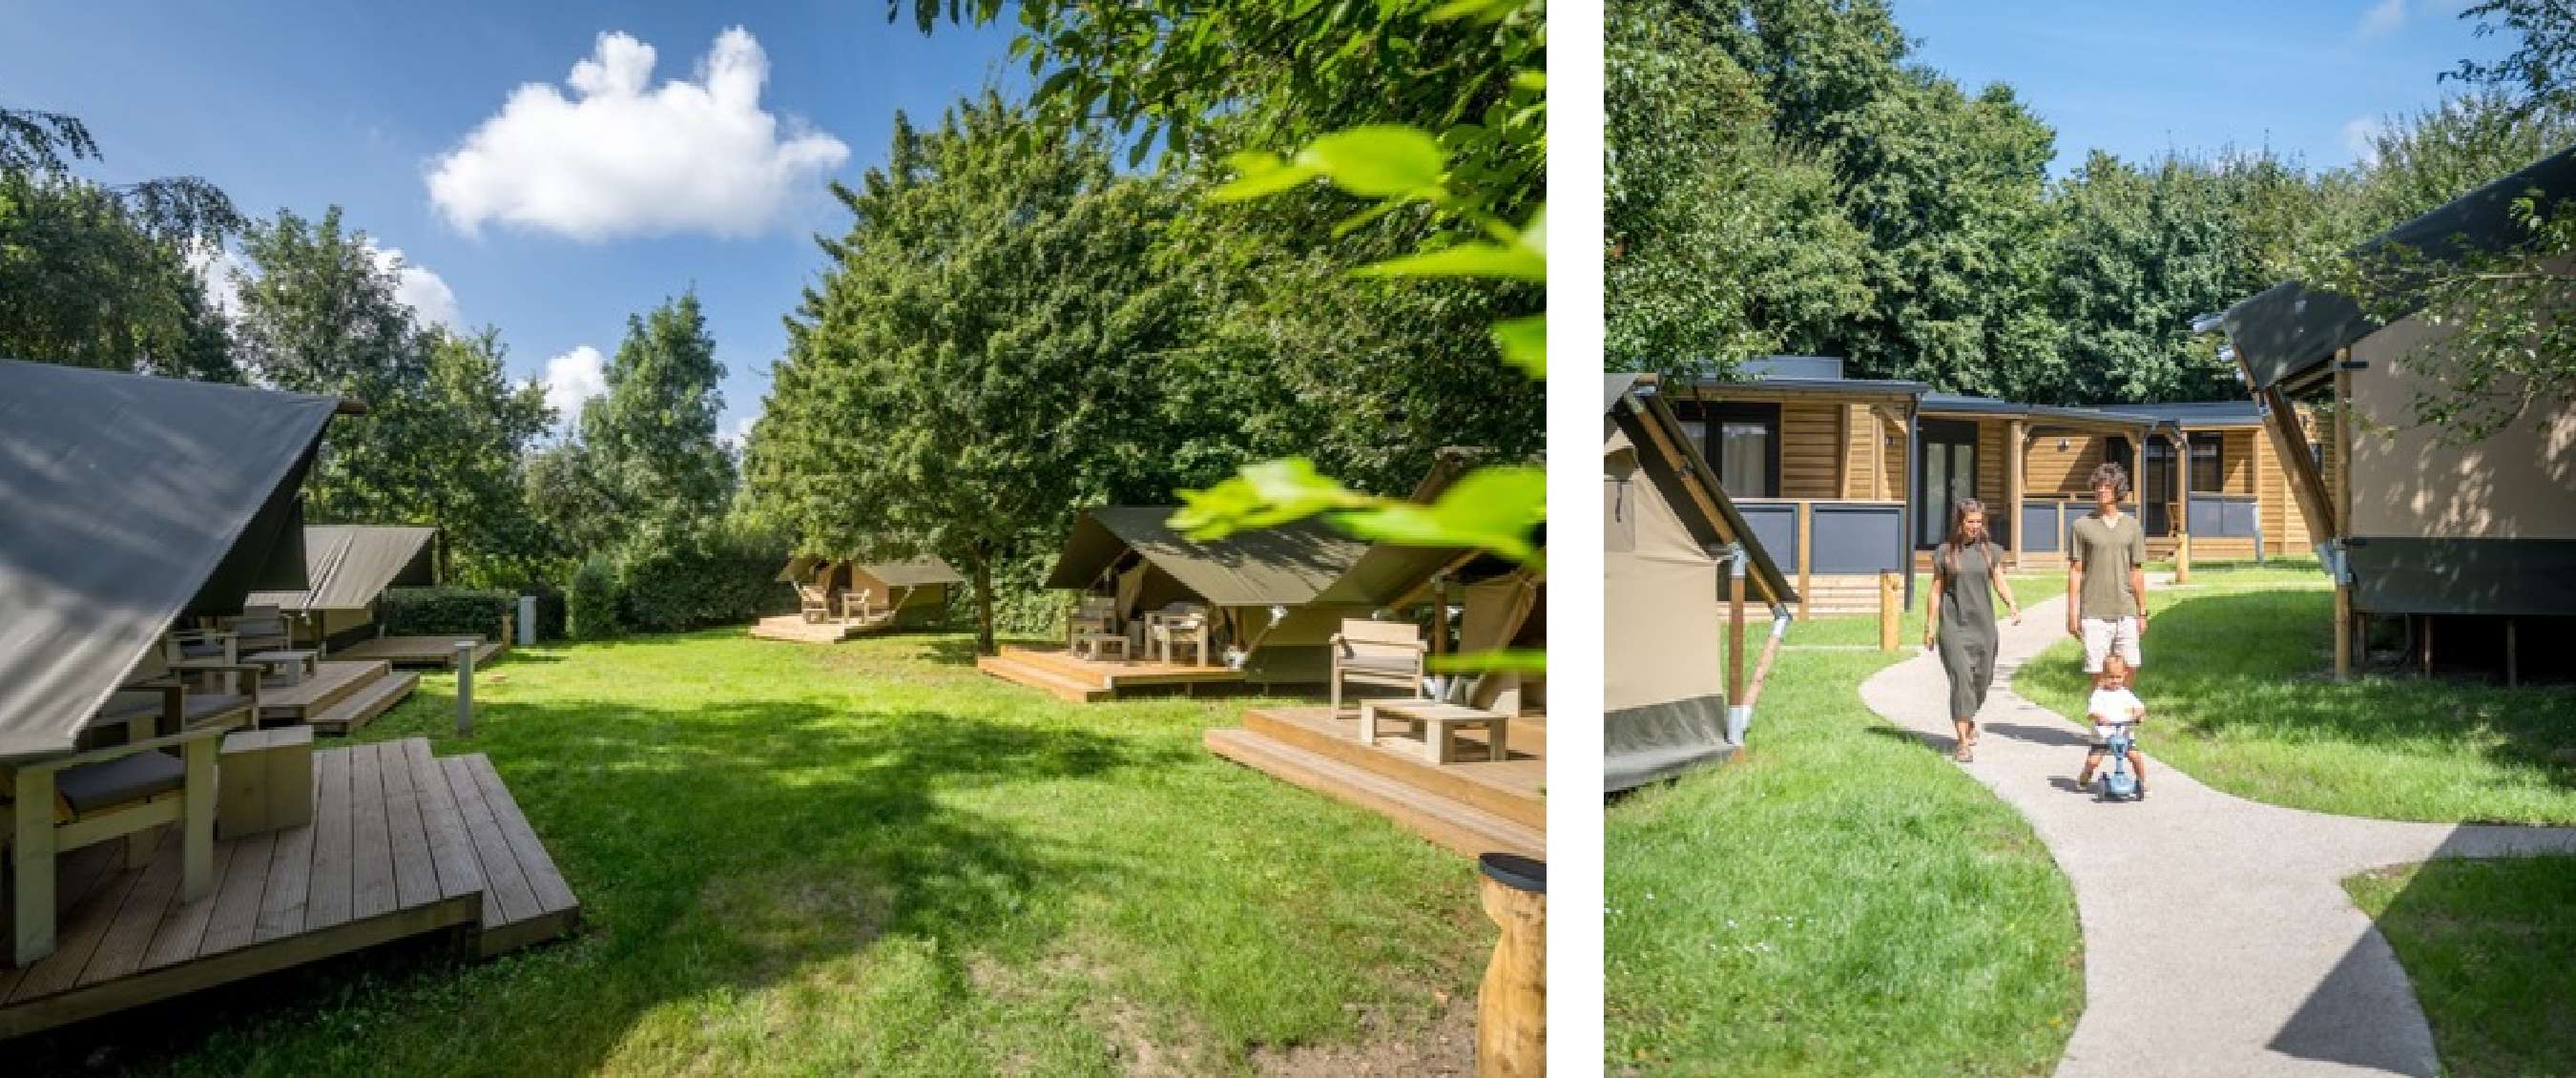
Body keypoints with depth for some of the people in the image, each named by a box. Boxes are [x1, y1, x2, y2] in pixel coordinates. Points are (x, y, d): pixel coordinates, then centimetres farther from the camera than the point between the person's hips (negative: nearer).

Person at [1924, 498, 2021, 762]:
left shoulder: (1989, 550, 7)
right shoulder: (1944, 552, 0)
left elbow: (2000, 582, 5)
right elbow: (1936, 591, 4)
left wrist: (2013, 606, -14)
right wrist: (1929, 626, 4)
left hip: (1983, 624, 3)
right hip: (1954, 624, -3)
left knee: (1982, 679, 10)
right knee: (1962, 678, -10)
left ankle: (1969, 720, 40)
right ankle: (1963, 743, -7)